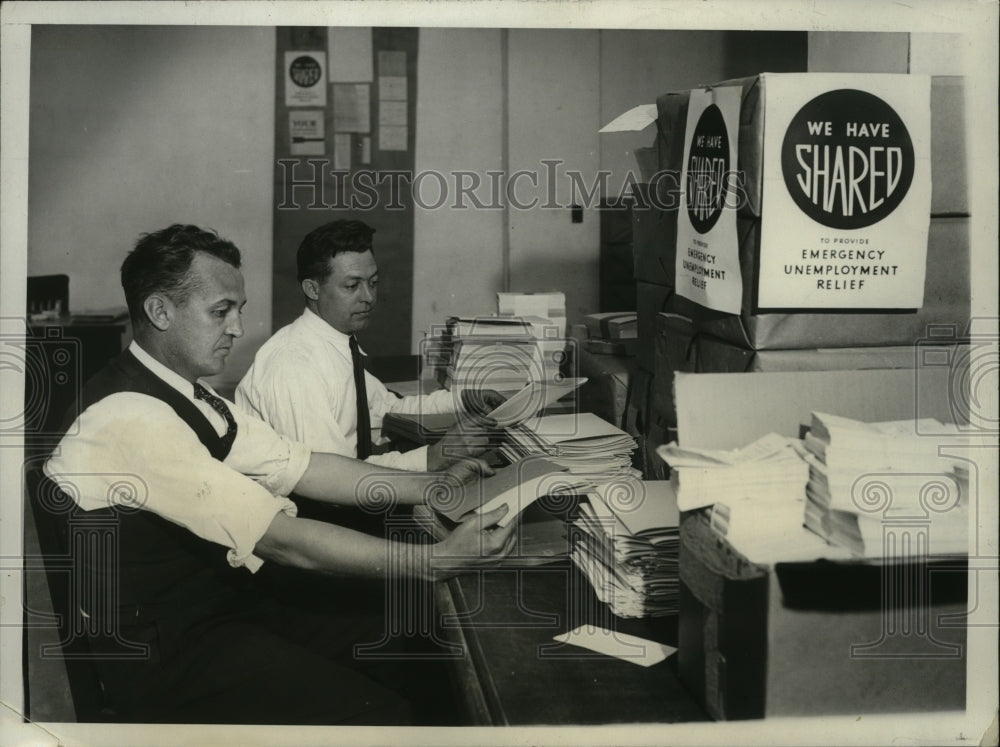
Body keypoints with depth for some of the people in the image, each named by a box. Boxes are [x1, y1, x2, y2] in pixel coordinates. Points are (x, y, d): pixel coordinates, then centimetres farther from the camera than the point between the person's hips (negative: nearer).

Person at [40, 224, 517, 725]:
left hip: (227, 602, 9)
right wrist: (438, 559, -24)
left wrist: (436, 487, 1)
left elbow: (302, 468, 7)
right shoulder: (132, 419, -26)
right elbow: (282, 540, -27)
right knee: (375, 712, -18)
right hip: (163, 659, -9)